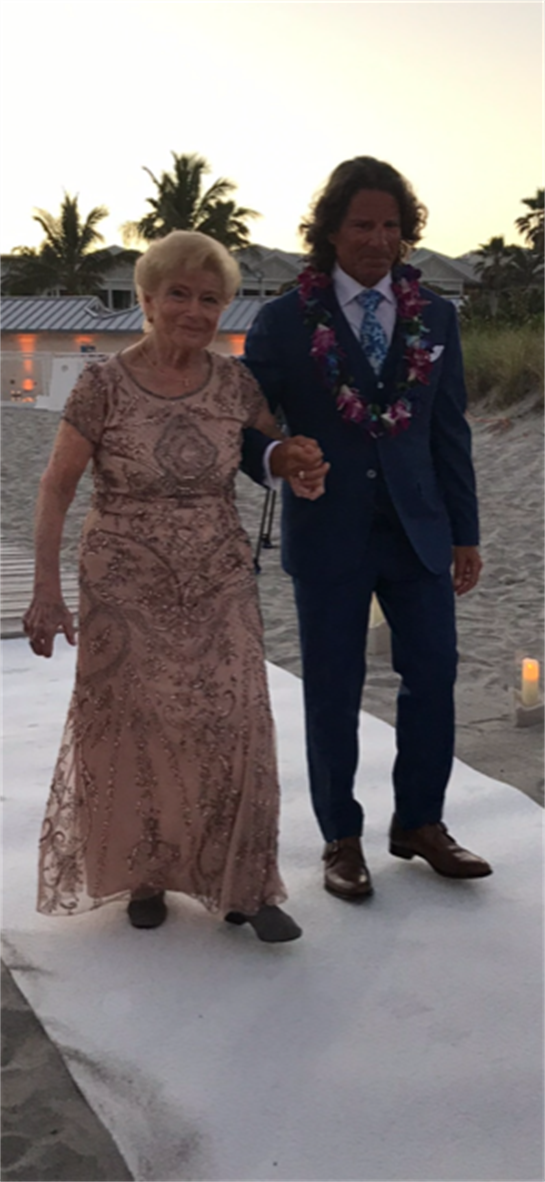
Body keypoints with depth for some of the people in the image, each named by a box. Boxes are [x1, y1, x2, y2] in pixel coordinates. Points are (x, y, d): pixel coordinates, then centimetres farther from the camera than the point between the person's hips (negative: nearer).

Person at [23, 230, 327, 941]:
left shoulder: (236, 383, -1)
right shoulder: (105, 386, -9)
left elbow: (282, 442, 18)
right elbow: (57, 487, -5)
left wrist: (298, 464, -6)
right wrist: (47, 588, -10)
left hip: (220, 588, 2)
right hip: (127, 590, -2)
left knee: (232, 730, -1)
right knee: (134, 731, 8)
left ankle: (245, 885, 13)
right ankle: (144, 875, 28)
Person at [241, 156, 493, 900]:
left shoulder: (435, 318, 7)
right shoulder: (285, 322, -1)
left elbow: (450, 431, 9)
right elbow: (245, 421, 0)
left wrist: (465, 532, 8)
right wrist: (275, 458, -23)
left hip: (418, 528, 3)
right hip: (328, 532, -2)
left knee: (434, 673, 4)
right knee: (334, 690, 5)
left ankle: (420, 823, 24)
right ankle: (342, 840, 21)